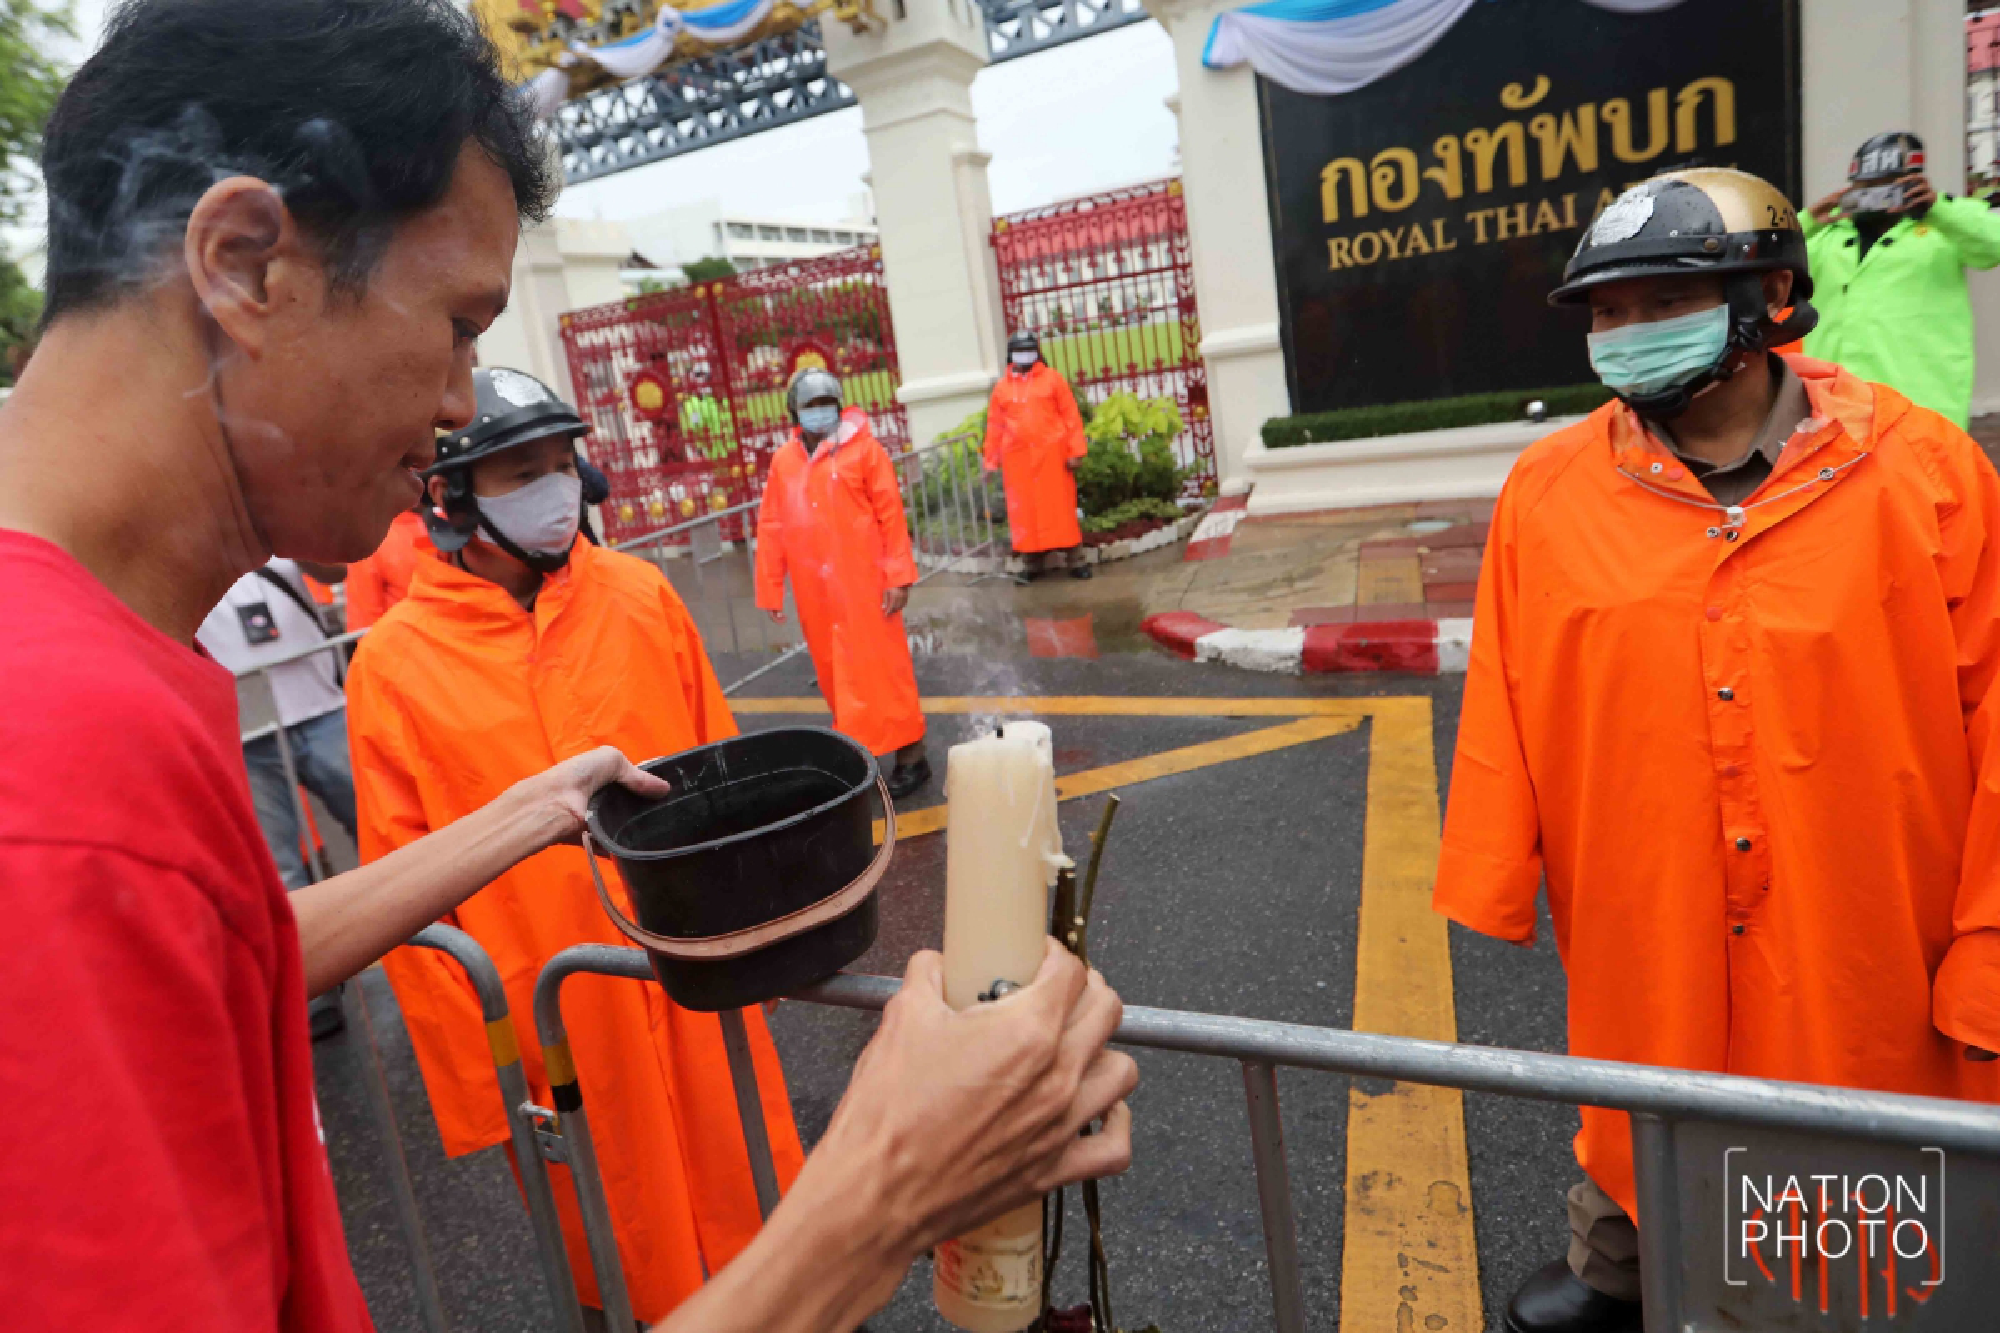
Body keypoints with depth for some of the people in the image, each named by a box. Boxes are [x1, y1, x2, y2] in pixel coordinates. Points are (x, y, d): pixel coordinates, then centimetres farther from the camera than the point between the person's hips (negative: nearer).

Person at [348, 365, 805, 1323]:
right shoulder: (392, 664, -8)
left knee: (751, 1186, 18)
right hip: (554, 1020, -2)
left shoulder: (639, 594, -2)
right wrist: (477, 1079, -2)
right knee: (630, 1236, 17)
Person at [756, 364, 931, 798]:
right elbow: (770, 526, 8)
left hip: (863, 582, -4)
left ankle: (910, 753, 11)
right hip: (815, 591, 4)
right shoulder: (783, 459, 7)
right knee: (835, 673, 12)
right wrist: (770, 590, 8)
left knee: (880, 668, 1)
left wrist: (898, 576, -11)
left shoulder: (863, 447, -3)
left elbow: (891, 514, -6)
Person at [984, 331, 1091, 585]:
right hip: (1018, 458, 2)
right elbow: (995, 426, 10)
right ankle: (1035, 562, 15)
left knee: (1061, 507, 1)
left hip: (1052, 454, -2)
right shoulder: (1002, 387, 9)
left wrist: (1075, 450, -7)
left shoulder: (1051, 378, 2)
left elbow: (1071, 415, 0)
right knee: (1025, 510, 5)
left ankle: (1075, 561, 8)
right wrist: (991, 461, 8)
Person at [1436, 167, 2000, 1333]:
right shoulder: (1551, 489, -7)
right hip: (1644, 934, 1)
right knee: (1635, 1122, 23)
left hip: (1863, 941, 0)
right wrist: (1492, 883, -1)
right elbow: (1505, 714, -5)